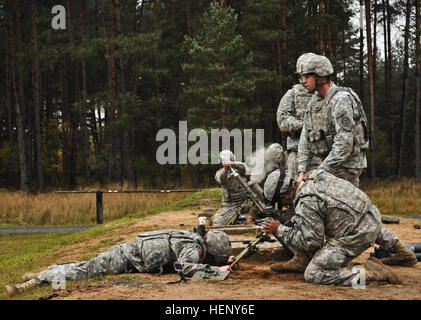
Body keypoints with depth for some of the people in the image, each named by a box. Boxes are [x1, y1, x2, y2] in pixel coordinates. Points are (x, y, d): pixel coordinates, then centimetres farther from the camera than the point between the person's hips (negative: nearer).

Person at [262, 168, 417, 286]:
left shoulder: (306, 204, -21)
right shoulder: (314, 174, 7)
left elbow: (312, 242, -16)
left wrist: (280, 230, -8)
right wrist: (293, 222, 20)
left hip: (358, 236, -9)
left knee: (313, 274, -7)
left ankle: (368, 272, -13)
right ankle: (402, 252, 44)